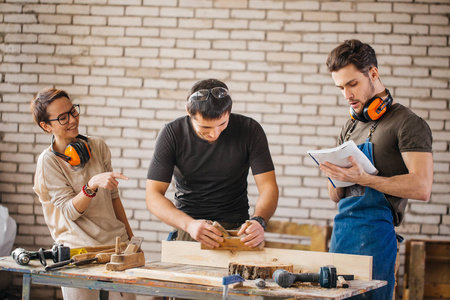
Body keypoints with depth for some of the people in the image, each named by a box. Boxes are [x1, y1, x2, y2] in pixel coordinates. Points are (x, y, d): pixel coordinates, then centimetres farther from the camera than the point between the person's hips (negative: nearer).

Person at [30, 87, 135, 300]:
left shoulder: (97, 146, 5)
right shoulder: (48, 161, -7)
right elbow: (69, 211, -11)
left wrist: (130, 236, 17)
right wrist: (92, 185, -28)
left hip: (117, 242, 4)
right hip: (79, 249, -4)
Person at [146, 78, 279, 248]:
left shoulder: (250, 130, -6)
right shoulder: (172, 134, -7)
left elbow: (268, 186, -5)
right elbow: (153, 195, -11)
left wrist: (258, 221, -28)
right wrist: (189, 224, -29)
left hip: (236, 228, 0)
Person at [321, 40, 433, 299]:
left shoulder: (407, 123, -4)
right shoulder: (351, 127, 20)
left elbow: (421, 188, -16)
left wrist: (363, 178, -24)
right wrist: (335, 177, -2)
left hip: (375, 235, -7)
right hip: (341, 231, 7)